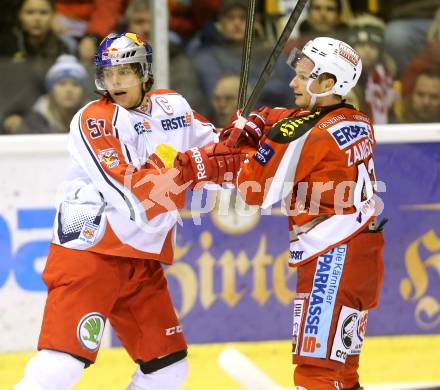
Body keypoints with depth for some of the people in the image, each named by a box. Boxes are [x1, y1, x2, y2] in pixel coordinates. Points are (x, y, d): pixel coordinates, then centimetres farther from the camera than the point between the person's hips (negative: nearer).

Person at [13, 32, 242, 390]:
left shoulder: (173, 106, 9)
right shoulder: (92, 120, -10)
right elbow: (131, 191, -21)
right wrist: (192, 167, -25)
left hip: (143, 258, 7)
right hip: (92, 249, -7)